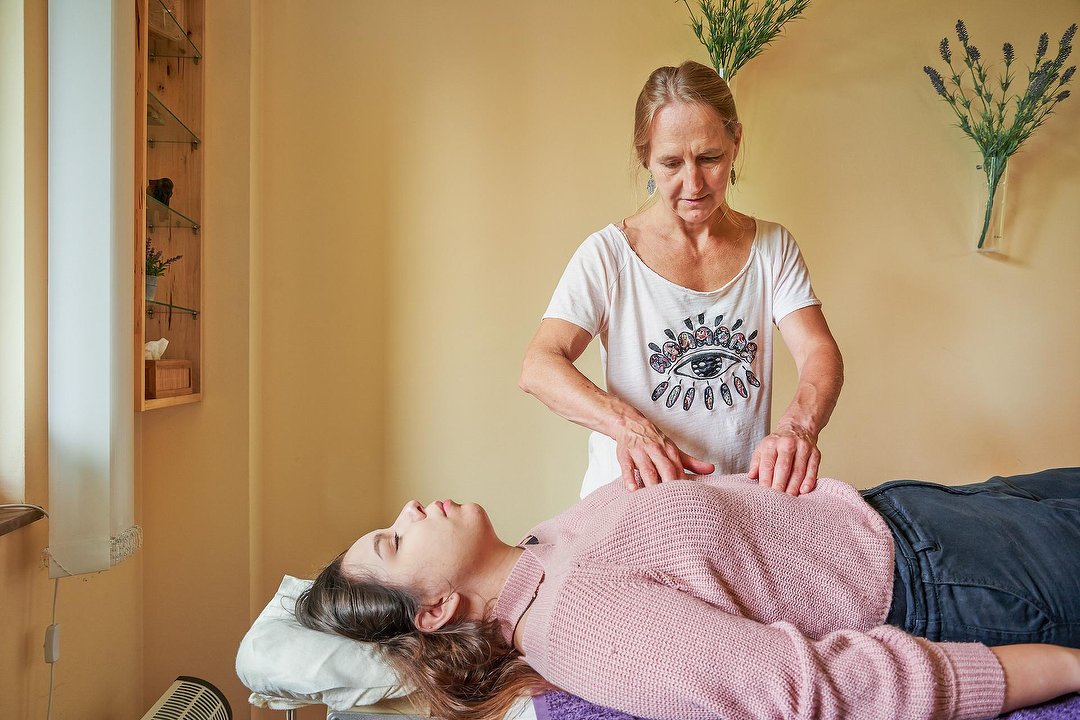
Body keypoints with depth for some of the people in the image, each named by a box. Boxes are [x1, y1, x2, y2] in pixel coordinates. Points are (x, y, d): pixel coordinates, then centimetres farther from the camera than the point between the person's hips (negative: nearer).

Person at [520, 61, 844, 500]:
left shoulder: (773, 246, 8)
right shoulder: (609, 253, -2)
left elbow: (820, 353, -2)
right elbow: (538, 366, -10)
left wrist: (799, 427, -24)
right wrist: (629, 425, -28)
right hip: (632, 494, -2)